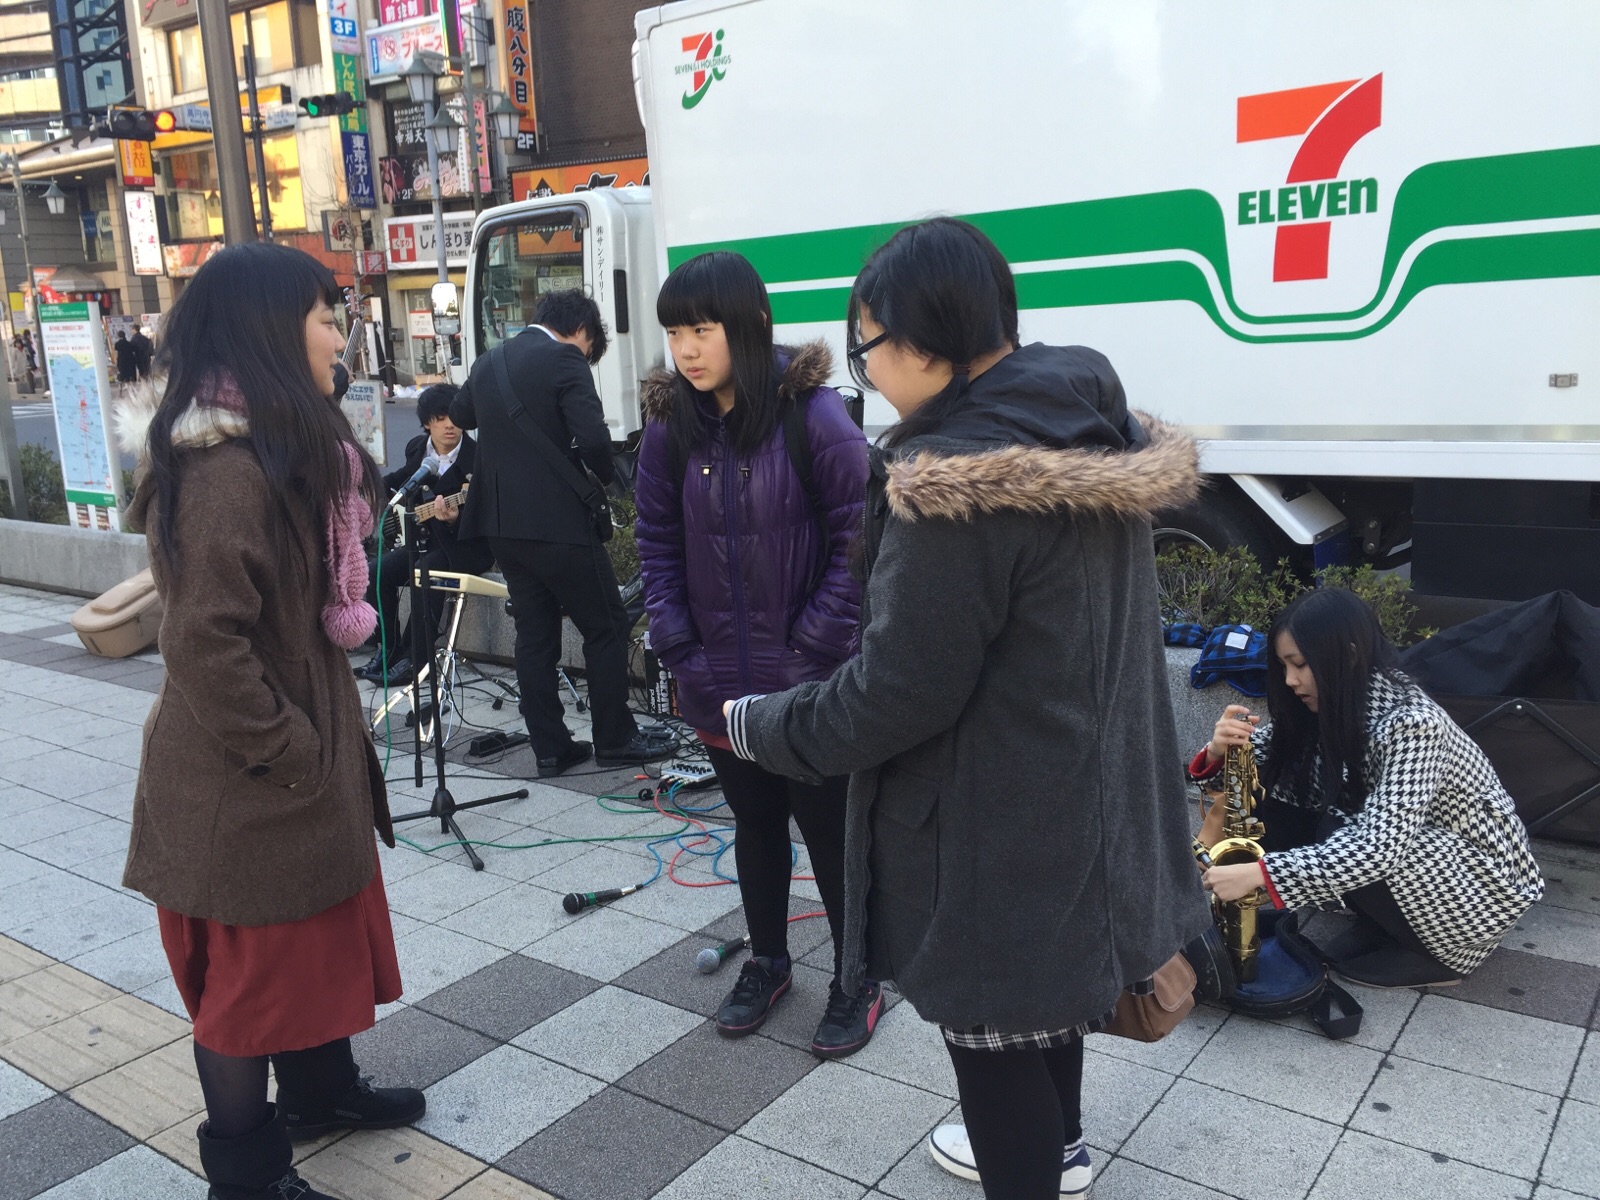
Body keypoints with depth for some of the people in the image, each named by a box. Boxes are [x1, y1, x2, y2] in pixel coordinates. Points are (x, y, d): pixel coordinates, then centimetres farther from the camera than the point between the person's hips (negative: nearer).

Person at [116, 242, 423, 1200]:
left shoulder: (284, 447, 8)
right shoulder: (228, 468, -24)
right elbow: (203, 641, -28)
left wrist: (325, 740, 16)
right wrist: (288, 754, -19)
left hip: (307, 749, 10)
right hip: (249, 780, -10)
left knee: (321, 932, 24)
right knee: (253, 966, 8)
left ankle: (321, 1089, 46)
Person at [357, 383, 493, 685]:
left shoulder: (475, 458, -17)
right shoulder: (417, 447, 3)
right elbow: (402, 478, 27)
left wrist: (455, 520, -38)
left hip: (465, 545, -7)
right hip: (424, 537, 7)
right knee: (378, 571, -12)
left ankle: (414, 657, -17)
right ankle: (389, 649, 4)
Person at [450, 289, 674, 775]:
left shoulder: (489, 362, 12)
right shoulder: (564, 359, -11)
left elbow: (459, 414, 30)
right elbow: (593, 438, -21)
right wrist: (605, 478, -3)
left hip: (501, 520, 7)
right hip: (557, 520, -7)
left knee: (534, 633, 12)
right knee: (606, 628, 5)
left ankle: (550, 747, 16)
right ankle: (615, 740, 12)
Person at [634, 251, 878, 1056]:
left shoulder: (813, 414, -14)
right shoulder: (670, 425, -1)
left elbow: (855, 539, -11)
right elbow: (658, 546, 6)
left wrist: (815, 647, -13)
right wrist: (678, 648, -1)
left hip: (807, 680, -4)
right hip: (720, 680, 4)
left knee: (829, 827, 9)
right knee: (755, 823, 20)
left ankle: (857, 982, 30)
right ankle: (767, 962, 40)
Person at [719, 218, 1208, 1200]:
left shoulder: (960, 477, -27)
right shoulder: (1098, 438, 1)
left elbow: (900, 693, -24)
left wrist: (761, 728, -9)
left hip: (993, 827, -10)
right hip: (1083, 792, 10)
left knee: (994, 1033, 10)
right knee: (1052, 980, 29)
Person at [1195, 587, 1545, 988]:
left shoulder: (1412, 723, -31)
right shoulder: (1329, 709, -7)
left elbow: (1379, 846, -39)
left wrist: (1259, 873, -42)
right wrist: (1220, 751, -28)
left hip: (1484, 880, -7)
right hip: (1408, 853, 7)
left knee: (1336, 840, -30)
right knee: (1274, 811, -10)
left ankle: (1431, 954, -5)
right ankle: (1383, 928, 3)